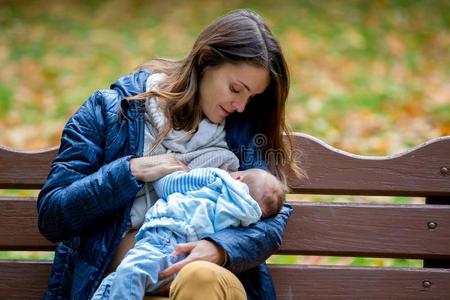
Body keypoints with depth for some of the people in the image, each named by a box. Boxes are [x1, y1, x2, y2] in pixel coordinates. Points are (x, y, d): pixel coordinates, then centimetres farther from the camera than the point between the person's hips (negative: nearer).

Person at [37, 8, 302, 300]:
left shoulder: (245, 126, 11)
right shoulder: (110, 109, 6)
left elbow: (274, 219, 1)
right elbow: (51, 216, 3)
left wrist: (221, 248, -20)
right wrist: (131, 171, -8)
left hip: (208, 275, 2)